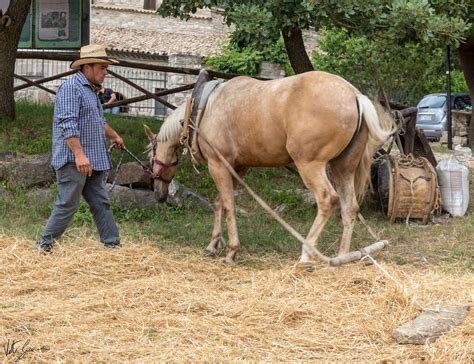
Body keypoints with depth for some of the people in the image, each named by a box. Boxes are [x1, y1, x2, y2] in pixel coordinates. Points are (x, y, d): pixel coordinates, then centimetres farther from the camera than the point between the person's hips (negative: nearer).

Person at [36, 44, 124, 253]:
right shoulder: (71, 88, -13)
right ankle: (44, 246, 2)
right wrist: (79, 154, -30)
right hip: (73, 161, -10)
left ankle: (113, 245, 11)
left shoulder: (91, 90, 19)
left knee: (101, 204, 8)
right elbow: (68, 124, -23)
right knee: (67, 205, -7)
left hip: (94, 162, 10)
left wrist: (114, 137, 52)